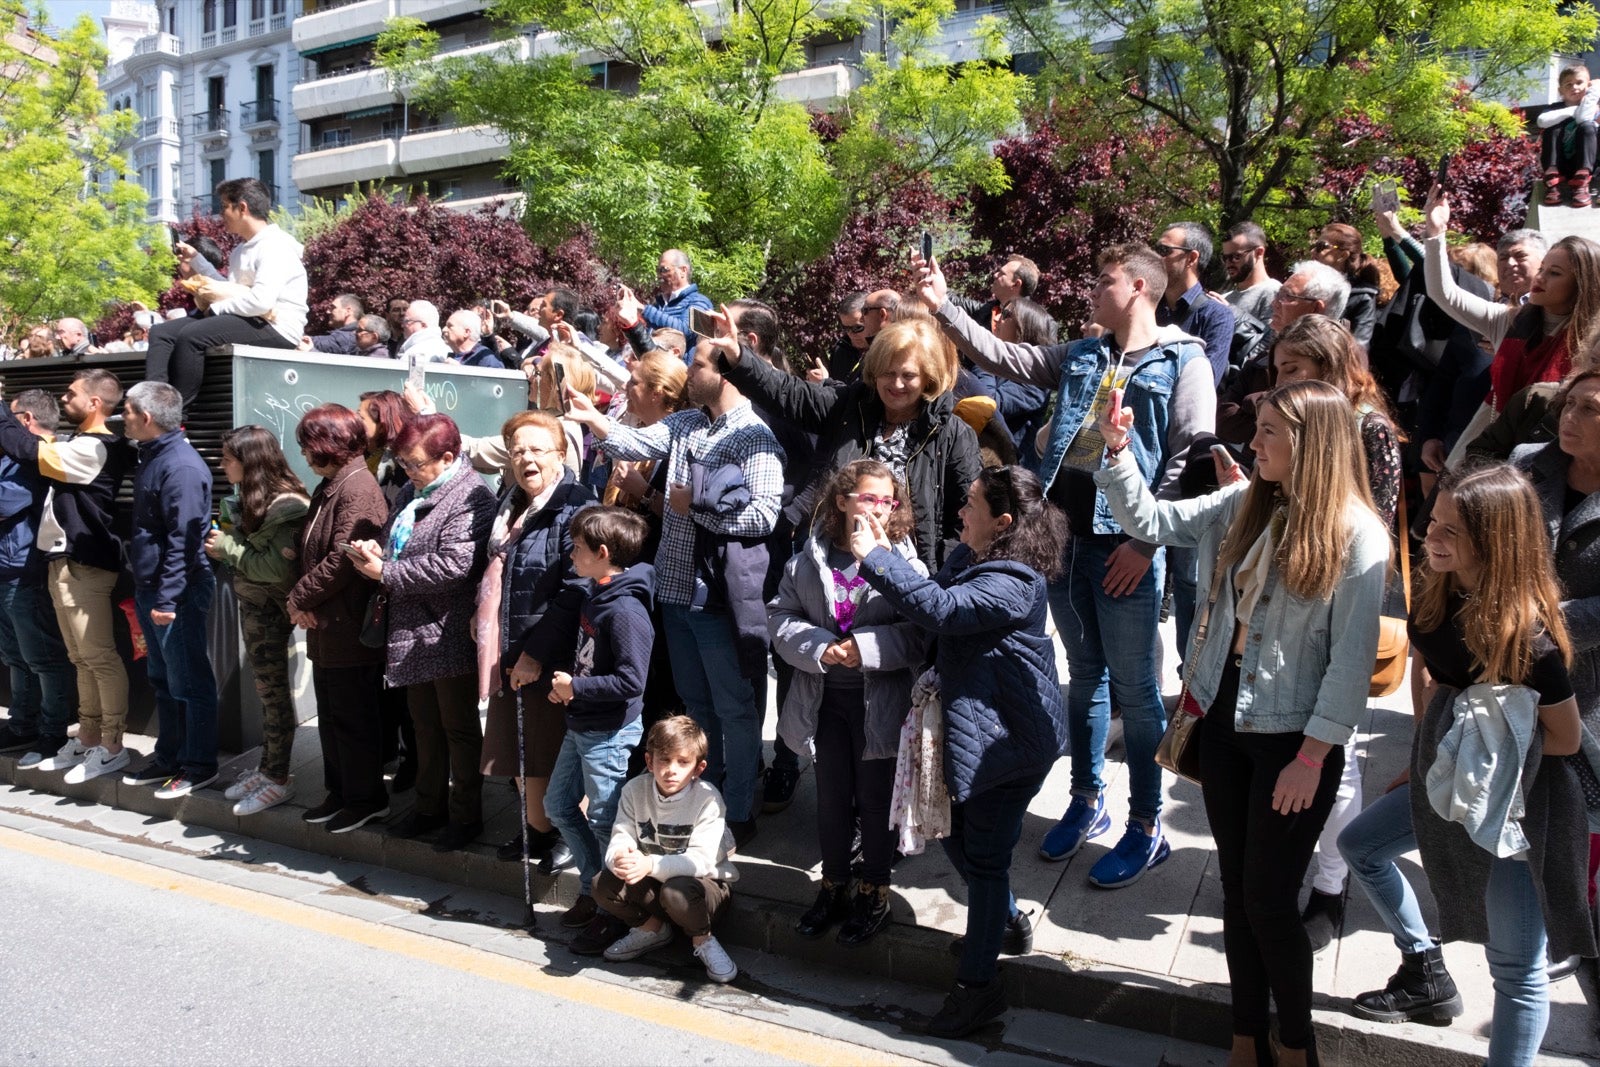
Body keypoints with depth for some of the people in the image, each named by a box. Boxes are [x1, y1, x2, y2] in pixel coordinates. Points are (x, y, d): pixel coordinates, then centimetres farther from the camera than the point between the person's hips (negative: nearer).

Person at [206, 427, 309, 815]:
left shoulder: (285, 506, -19)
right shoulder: (251, 499, 7)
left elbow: (278, 567, -24)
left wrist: (228, 548, -15)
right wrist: (224, 545, -2)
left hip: (270, 608, -8)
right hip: (252, 604, 8)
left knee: (273, 691, 1)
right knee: (266, 689, 14)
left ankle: (278, 780, 11)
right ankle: (267, 768, 24)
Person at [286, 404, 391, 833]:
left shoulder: (357, 488, -17)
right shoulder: (327, 487, 14)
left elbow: (341, 561, -23)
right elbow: (309, 552, 16)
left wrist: (300, 597, -11)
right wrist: (302, 600, 0)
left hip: (350, 628, -10)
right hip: (325, 625, 10)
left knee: (352, 717, 1)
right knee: (330, 715, 17)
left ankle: (367, 798, 15)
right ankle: (340, 791, 29)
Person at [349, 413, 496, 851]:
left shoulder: (470, 498, -17)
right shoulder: (413, 491, 12)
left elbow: (453, 565, -27)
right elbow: (395, 541, 23)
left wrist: (386, 572, -20)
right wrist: (374, 551, -2)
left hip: (450, 633, -9)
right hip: (414, 633, 9)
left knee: (458, 727, 5)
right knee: (425, 724, 19)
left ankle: (465, 815, 18)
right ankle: (430, 806, 33)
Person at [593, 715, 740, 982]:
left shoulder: (708, 799, -22)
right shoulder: (635, 790, -8)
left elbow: (701, 860, -29)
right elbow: (620, 838, -14)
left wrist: (651, 865, -43)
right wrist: (619, 858, -39)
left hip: (704, 883, -5)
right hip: (653, 882, 5)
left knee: (676, 892, -37)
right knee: (604, 885, -18)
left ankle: (703, 939, -5)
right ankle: (651, 928, 8)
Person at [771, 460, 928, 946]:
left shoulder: (904, 561, -10)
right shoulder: (809, 558, -1)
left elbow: (919, 633, -15)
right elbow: (782, 617, -2)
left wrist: (865, 648, -24)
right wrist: (819, 648, -17)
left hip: (879, 699, -3)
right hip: (824, 696, 3)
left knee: (875, 798, 12)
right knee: (831, 795, 17)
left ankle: (874, 893, 31)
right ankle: (834, 887, 36)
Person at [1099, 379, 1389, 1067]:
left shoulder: (1357, 534, -14)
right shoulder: (1242, 505, 2)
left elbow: (1353, 657, -14)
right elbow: (1149, 522, 6)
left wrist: (1312, 757, -15)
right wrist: (1117, 451, -7)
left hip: (1293, 739, -5)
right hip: (1224, 721, 6)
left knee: (1268, 900, 2)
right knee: (1236, 888, 14)